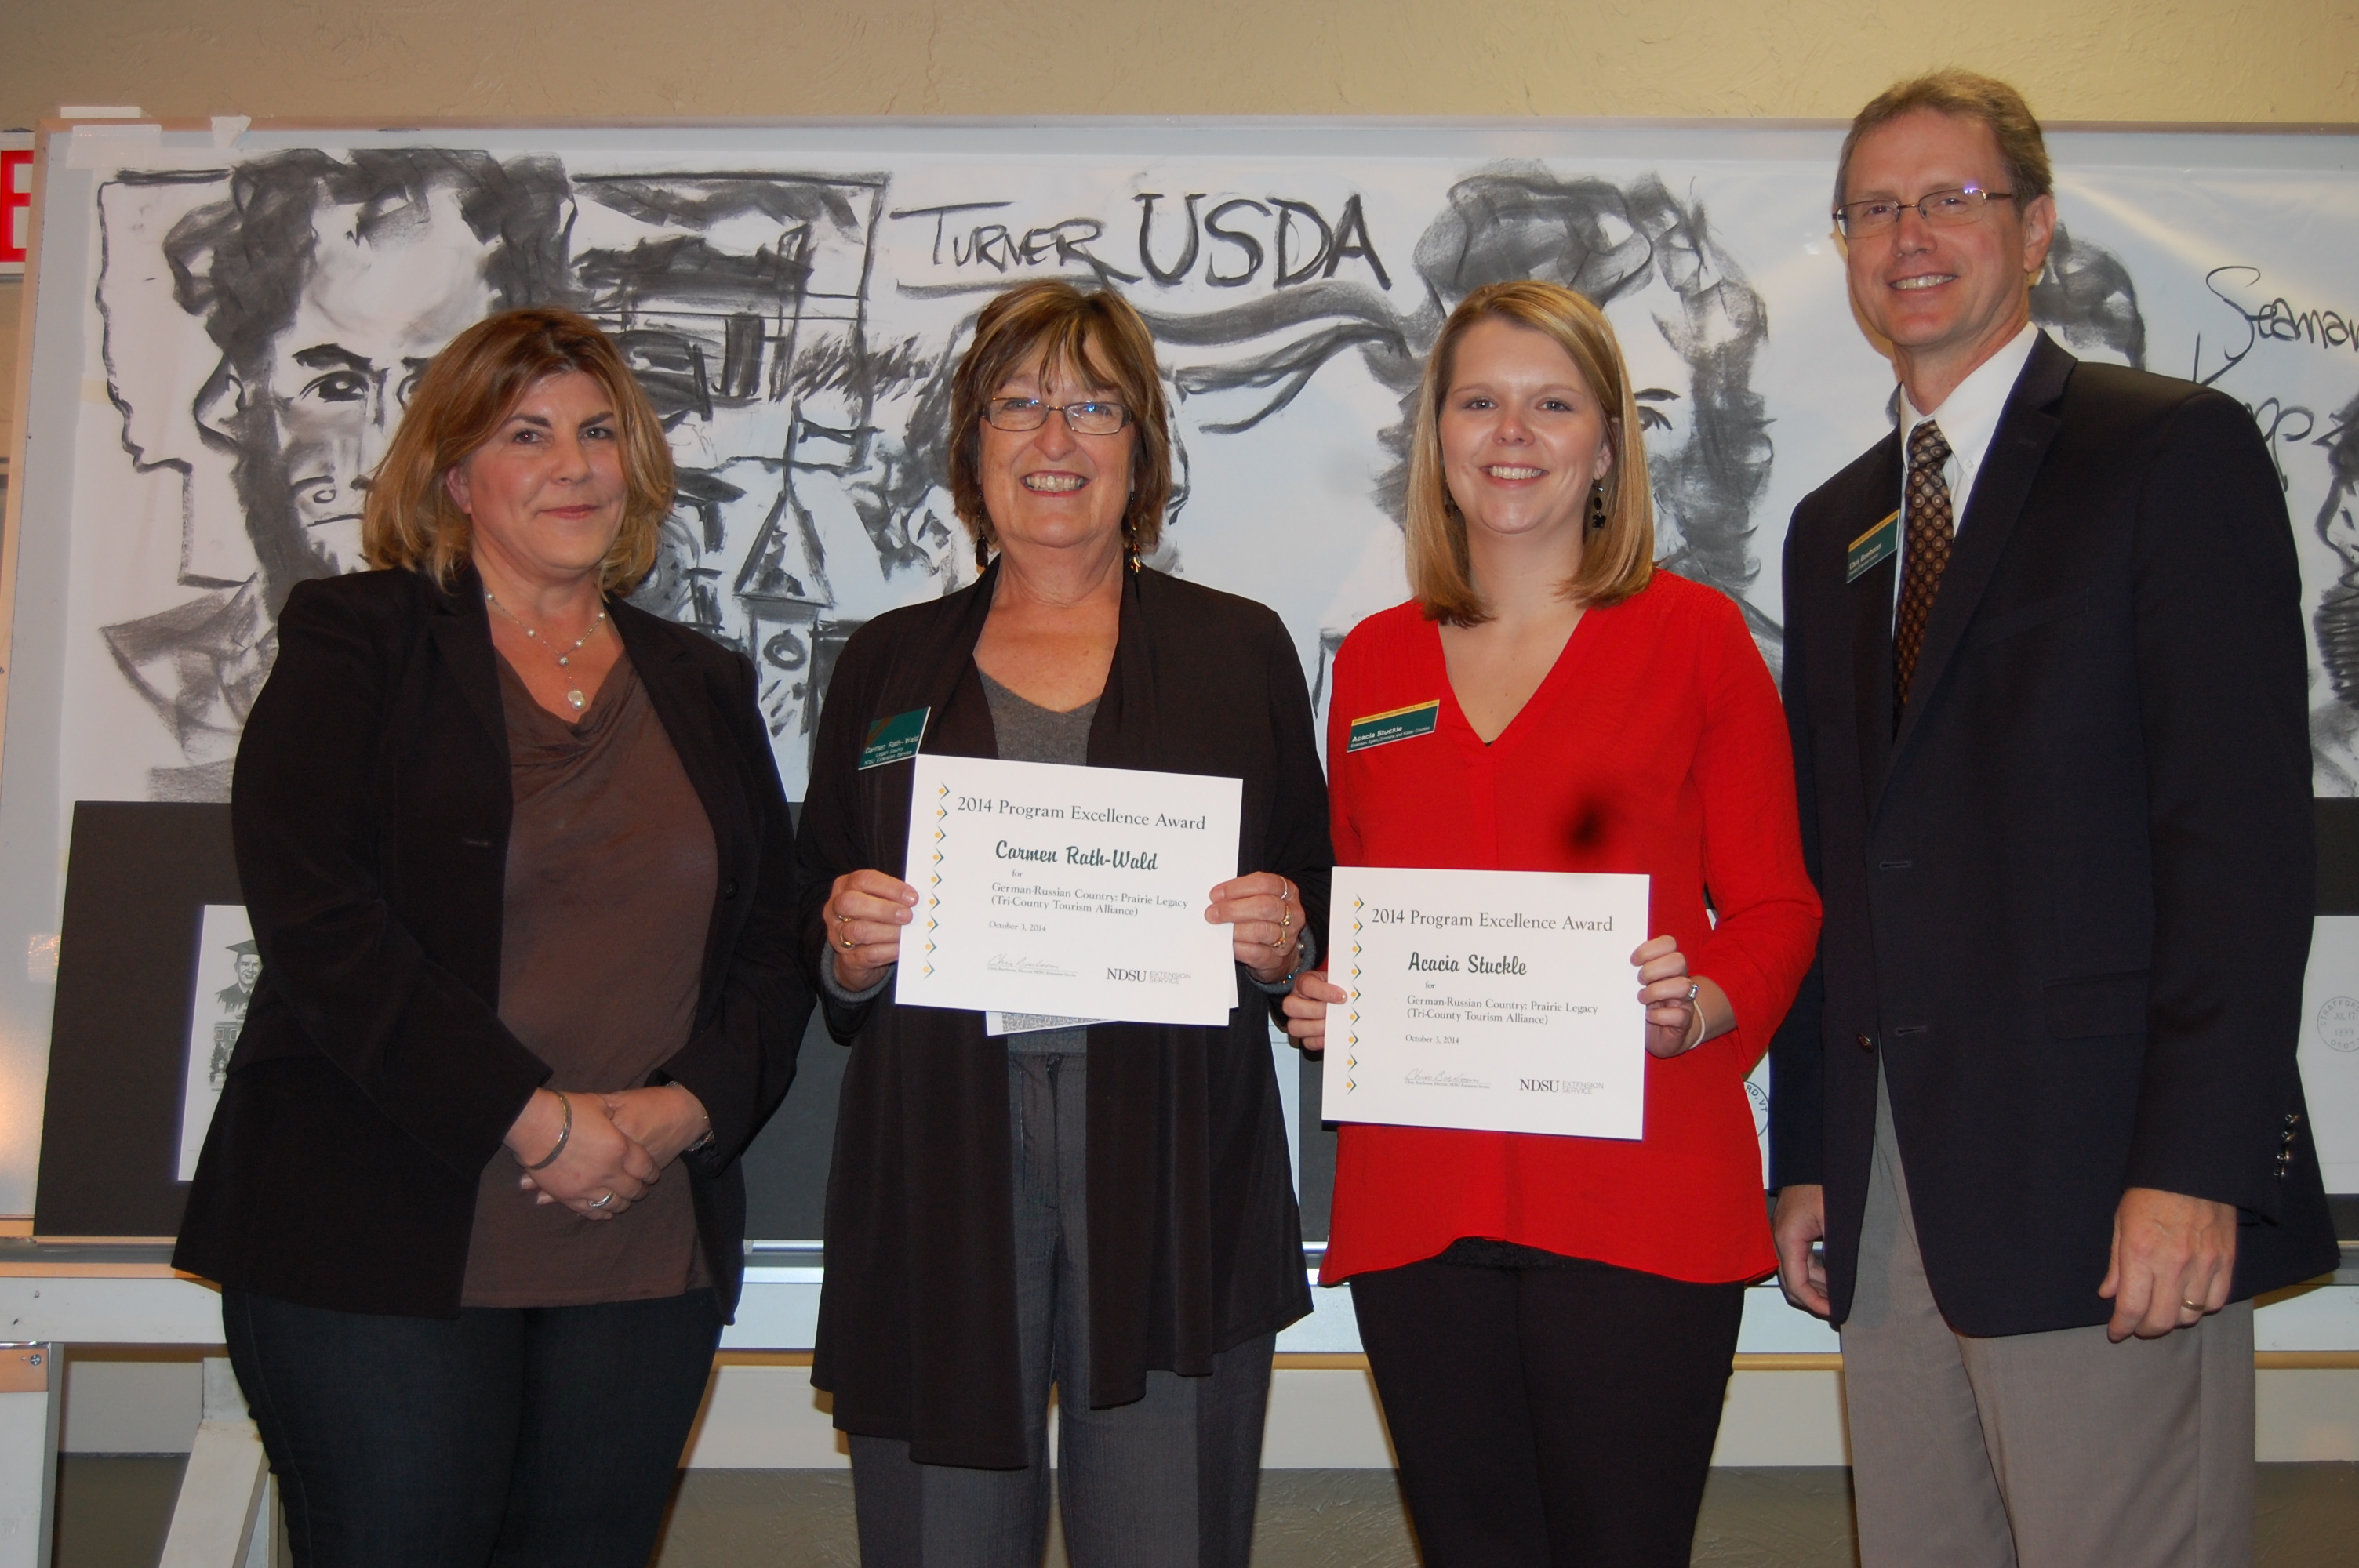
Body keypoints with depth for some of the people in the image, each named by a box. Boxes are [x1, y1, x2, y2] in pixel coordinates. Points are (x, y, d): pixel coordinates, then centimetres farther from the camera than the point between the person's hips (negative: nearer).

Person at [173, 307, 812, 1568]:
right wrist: (530, 1118, -15)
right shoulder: (355, 644, 2)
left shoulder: (701, 687, 15)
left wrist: (686, 1108, -7)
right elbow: (318, 922, -10)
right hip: (380, 1244, -4)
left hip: (645, 1256, 4)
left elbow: (770, 947, 13)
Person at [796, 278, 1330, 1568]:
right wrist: (847, 949, -7)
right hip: (935, 1171, 1)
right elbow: (816, 921, 14)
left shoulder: (1239, 650, 10)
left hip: (1172, 1176, -1)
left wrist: (1280, 944, -9)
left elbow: (1316, 911, 12)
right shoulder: (889, 663, 13)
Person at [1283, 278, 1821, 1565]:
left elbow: (1774, 904, 4)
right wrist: (1318, 999, 1)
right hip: (1414, 1199, 3)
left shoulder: (1693, 631, 4)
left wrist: (1702, 1006, -15)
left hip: (1638, 1195, -3)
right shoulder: (1374, 659, 14)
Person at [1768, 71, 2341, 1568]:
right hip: (1889, 1189, 6)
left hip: (2098, 1179, -6)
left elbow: (2244, 825, -10)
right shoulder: (1834, 523, 19)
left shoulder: (2175, 450, -1)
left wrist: (2196, 1167, -17)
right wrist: (1805, 1156, 12)